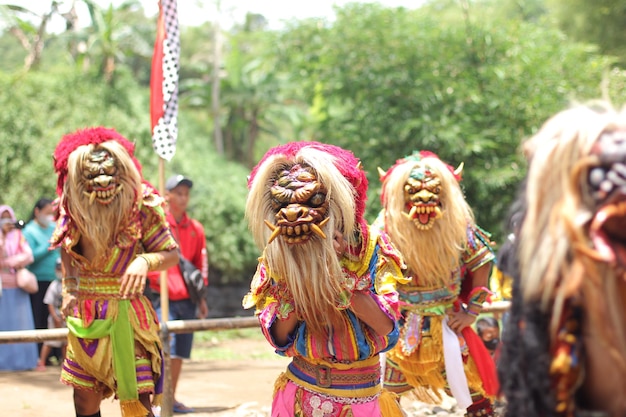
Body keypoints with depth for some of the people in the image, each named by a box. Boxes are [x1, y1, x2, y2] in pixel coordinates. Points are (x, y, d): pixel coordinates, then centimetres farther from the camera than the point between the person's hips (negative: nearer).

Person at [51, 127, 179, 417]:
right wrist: (69, 285, 3)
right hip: (84, 315, 4)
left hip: (125, 314, -4)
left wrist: (144, 261, -28)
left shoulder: (142, 207, -13)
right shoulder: (72, 208, -2)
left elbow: (171, 254, -8)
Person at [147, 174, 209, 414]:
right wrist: (157, 283, -11)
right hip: (163, 298, -5)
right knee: (165, 350, -14)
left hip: (187, 299, 5)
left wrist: (201, 297, 15)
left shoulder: (196, 228, 11)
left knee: (180, 353, 9)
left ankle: (171, 398, 19)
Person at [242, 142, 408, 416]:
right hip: (299, 395, 2)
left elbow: (386, 325, -21)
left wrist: (339, 276, -25)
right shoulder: (278, 258, -5)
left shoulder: (368, 248, -12)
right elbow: (278, 339, -8)